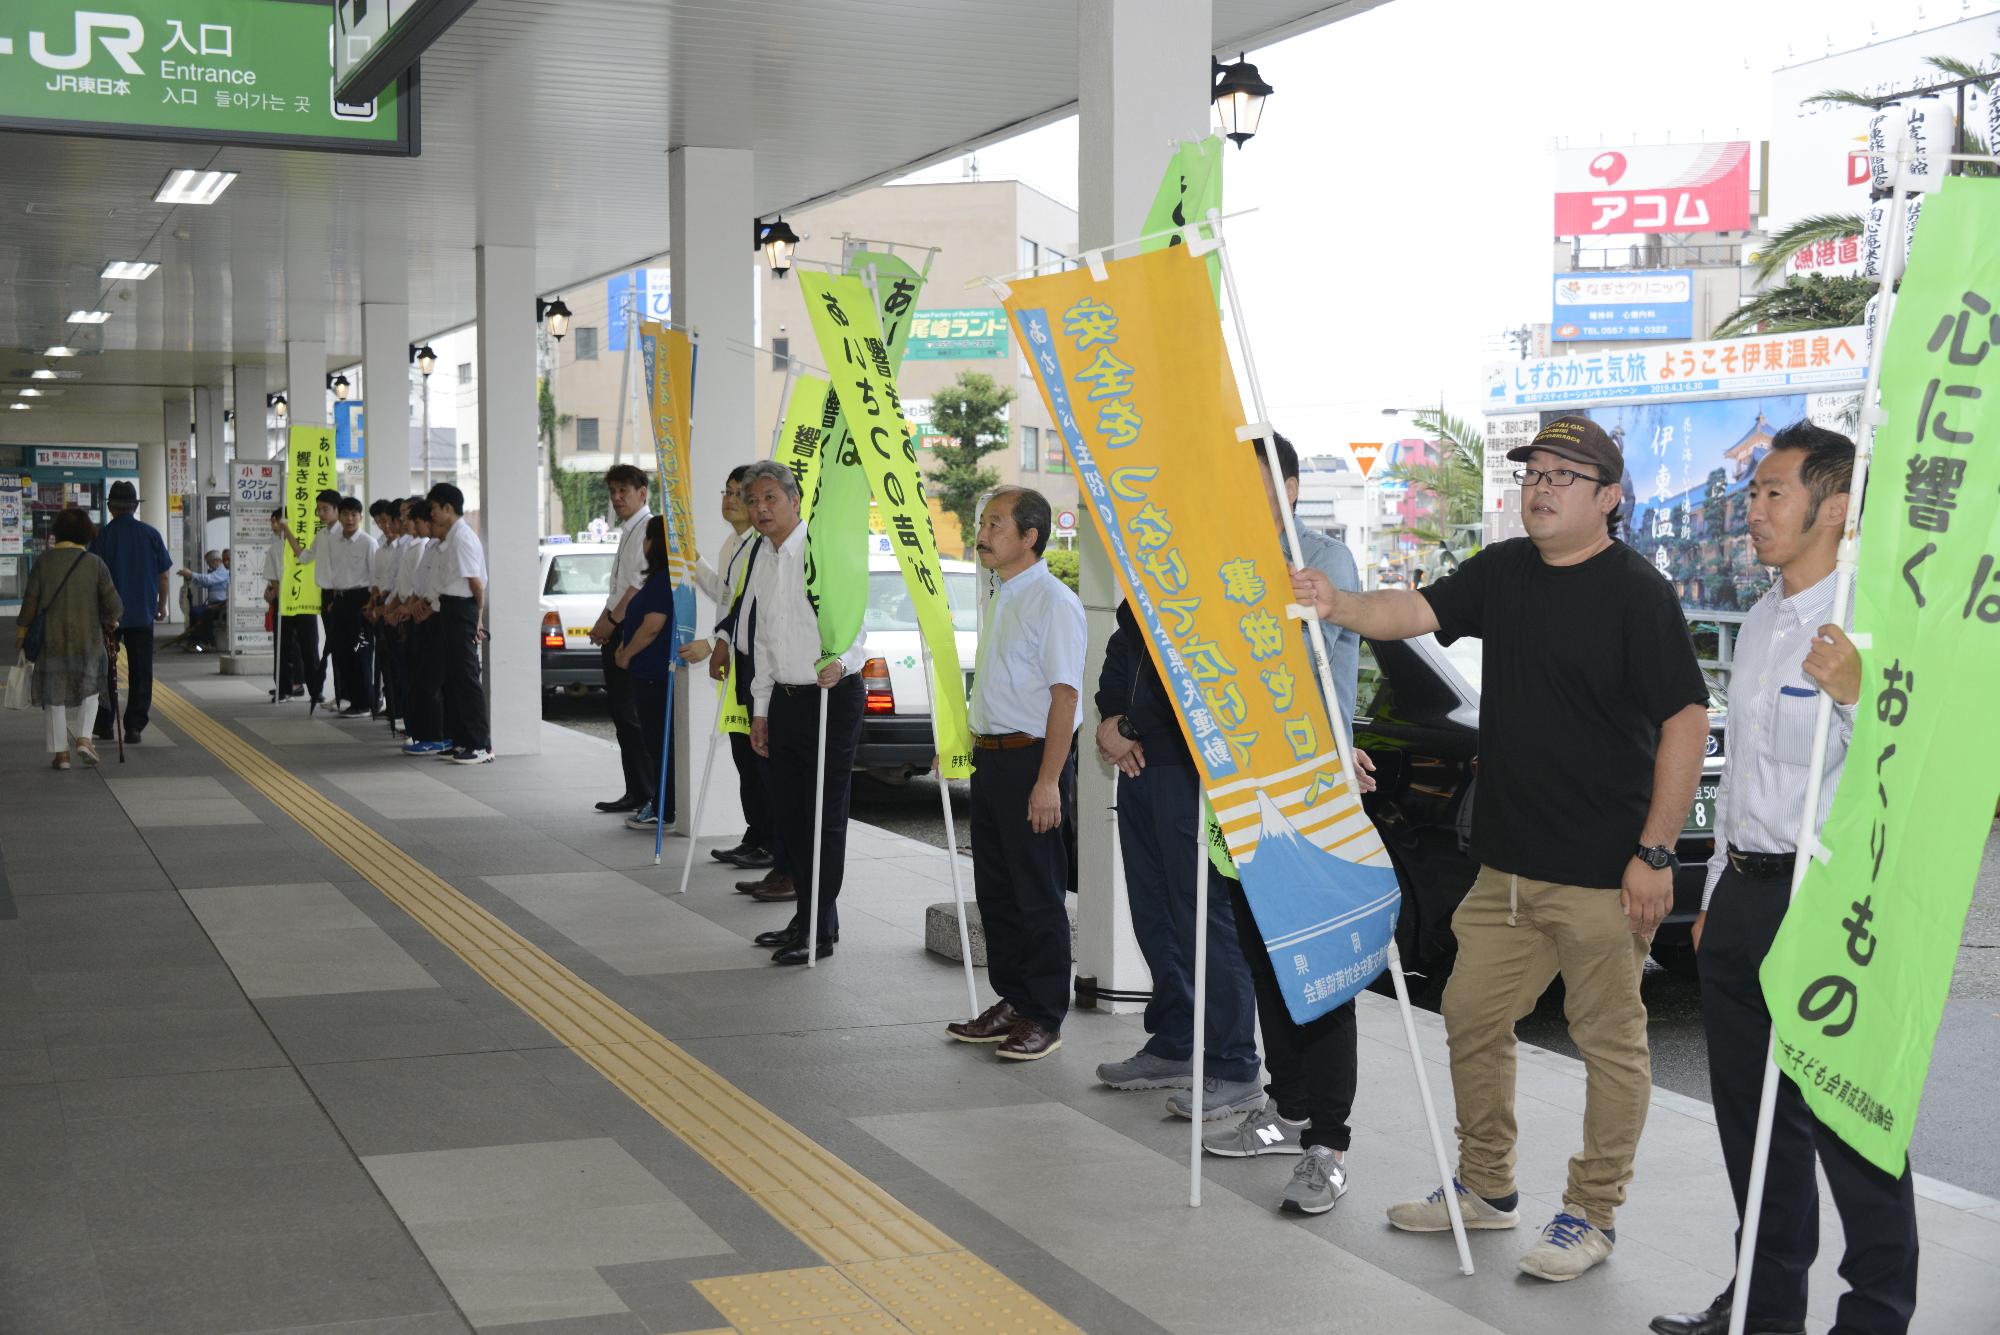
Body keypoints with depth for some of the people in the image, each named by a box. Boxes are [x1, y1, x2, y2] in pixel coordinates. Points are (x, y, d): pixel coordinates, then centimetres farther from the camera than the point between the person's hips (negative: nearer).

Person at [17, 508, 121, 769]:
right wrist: (112, 620, 15)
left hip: (52, 640, 0)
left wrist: (22, 631, 10)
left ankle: (60, 753, 8)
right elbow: (113, 604, -6)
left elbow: (30, 601, -3)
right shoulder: (95, 564, -6)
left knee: (55, 696, 10)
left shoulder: (44, 562, -5)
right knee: (88, 690, 18)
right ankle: (83, 738, 0)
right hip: (88, 640, 0)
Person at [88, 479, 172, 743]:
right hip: (143, 613, 1)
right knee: (140, 673, 6)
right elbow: (163, 575, 3)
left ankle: (104, 725, 16)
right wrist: (161, 605, 16)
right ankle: (134, 727, 1)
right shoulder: (151, 534, -2)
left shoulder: (103, 536, -7)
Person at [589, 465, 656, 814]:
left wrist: (611, 621, -13)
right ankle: (636, 792, 15)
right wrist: (602, 623, 12)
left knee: (632, 715, -9)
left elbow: (641, 584, -18)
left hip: (633, 629, -10)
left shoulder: (648, 529, -11)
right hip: (616, 632, 10)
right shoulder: (627, 532, 19)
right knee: (621, 715, 10)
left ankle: (643, 793, -5)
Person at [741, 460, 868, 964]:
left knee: (825, 816, -4)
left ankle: (821, 930, 1)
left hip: (832, 696, -8)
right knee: (788, 813, 12)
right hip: (785, 698, 8)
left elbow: (853, 622, -18)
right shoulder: (763, 562, 14)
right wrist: (760, 710, 18)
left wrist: (839, 660, -38)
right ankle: (805, 918, 24)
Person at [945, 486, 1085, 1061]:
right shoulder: (1000, 600, 14)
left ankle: (1044, 1017, 7)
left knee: (1039, 895, -1)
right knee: (995, 889, 14)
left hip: (1032, 759, -9)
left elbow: (1064, 696, -19)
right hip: (991, 757, 9)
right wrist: (976, 752, 18)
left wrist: (1048, 781, -23)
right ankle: (1010, 1002, 24)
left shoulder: (1053, 603, -14)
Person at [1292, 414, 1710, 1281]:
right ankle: (1487, 1188, 30)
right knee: (1472, 1017, 14)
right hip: (1508, 860, 7)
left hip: (1603, 872, -7)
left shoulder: (1635, 592, -11)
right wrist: (1337, 605, -22)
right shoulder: (1504, 573, 10)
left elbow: (1686, 721, -13)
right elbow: (1415, 613, 0)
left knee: (1610, 1040, 4)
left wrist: (1656, 852, -16)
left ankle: (1593, 1213, 17)